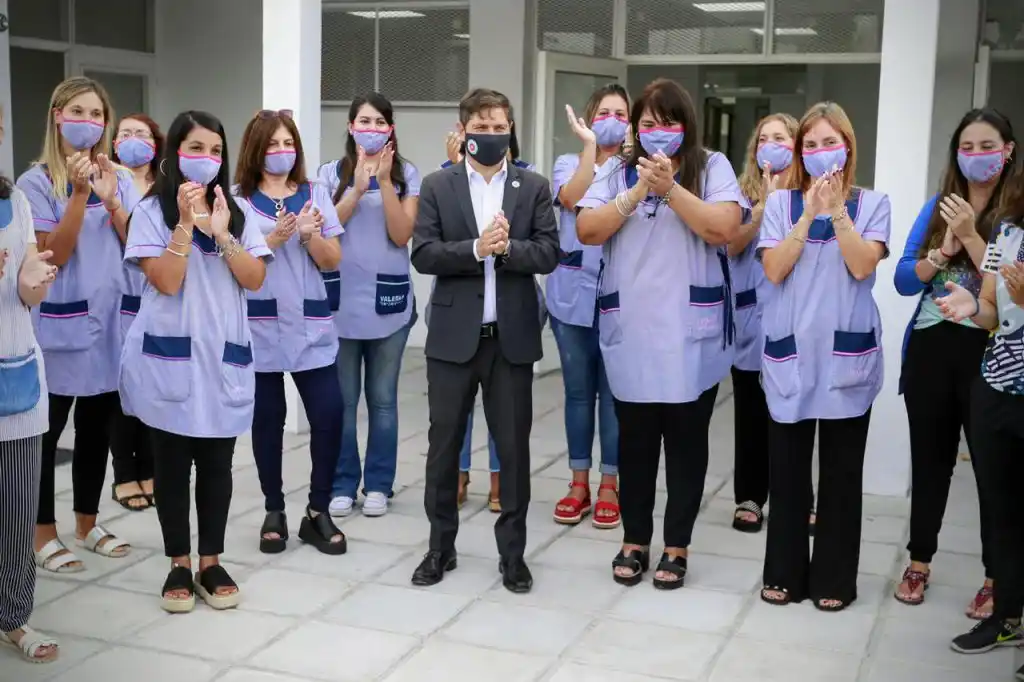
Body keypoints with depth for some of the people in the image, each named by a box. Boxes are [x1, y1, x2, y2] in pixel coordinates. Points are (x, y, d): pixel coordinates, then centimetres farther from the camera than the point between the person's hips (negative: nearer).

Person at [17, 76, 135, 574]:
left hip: (109, 319, 5)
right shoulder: (37, 182, -7)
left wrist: (111, 202, -12)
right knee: (46, 430, 2)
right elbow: (54, 254, -13)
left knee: (97, 428, 14)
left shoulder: (119, 180, 8)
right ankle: (43, 534, 15)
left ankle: (87, 524, 27)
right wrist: (79, 194, -21)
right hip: (60, 323, -5)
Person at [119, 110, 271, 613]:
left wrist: (221, 233, -14)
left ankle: (211, 562, 19)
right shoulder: (153, 210, -2)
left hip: (224, 354, 2)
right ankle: (179, 564, 18)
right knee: (172, 464, 6)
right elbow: (165, 281, -12)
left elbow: (255, 280, -2)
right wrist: (186, 223, -18)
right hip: (169, 355, -2)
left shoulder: (238, 211, 8)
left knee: (216, 464, 7)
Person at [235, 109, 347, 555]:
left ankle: (318, 513, 10)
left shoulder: (316, 195, 7)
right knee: (267, 419, 5)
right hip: (260, 326, -1)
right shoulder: (237, 200, 0)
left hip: (311, 326, 2)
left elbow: (332, 261, 4)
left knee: (328, 416, -5)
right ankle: (274, 513, 20)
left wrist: (309, 234, -14)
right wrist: (274, 238, -18)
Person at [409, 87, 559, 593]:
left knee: (513, 447, 6)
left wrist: (506, 248, -19)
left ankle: (513, 552, 18)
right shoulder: (437, 187, 3)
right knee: (444, 445, 8)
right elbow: (423, 255, -6)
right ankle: (441, 546, 23)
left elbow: (549, 254, -3)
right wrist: (475, 249, -19)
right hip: (453, 336, 0)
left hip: (512, 337, 0)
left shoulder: (534, 187, 6)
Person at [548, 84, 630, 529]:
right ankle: (579, 483, 20)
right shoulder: (569, 163, 7)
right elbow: (572, 199, -14)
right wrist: (589, 144, -14)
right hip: (573, 293, 1)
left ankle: (609, 487, 14)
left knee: (613, 391, 3)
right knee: (578, 390, 9)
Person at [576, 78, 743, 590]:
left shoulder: (711, 168, 1)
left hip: (690, 337, -2)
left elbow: (724, 229, -13)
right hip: (630, 336, 2)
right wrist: (637, 193, -13)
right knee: (635, 442, 10)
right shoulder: (619, 173, 8)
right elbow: (587, 231, -3)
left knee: (686, 442, 8)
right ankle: (634, 542, 24)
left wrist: (670, 187, -18)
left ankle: (677, 546, 20)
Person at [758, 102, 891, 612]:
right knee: (787, 468, 7)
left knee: (841, 471, 7)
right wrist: (809, 212, -13)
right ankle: (785, 573, 21)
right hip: (789, 351, 1)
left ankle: (834, 578, 19)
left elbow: (861, 266, -12)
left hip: (847, 354, -1)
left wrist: (837, 209, -14)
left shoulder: (871, 204, 2)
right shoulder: (780, 202, 4)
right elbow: (773, 270, -9)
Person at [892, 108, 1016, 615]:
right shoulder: (937, 208, 9)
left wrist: (970, 237, -18)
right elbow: (903, 280, 4)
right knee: (929, 461, 14)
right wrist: (943, 251, -11)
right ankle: (919, 562, 28)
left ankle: (996, 578, 17)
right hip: (931, 349, 4)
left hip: (987, 353, -4)